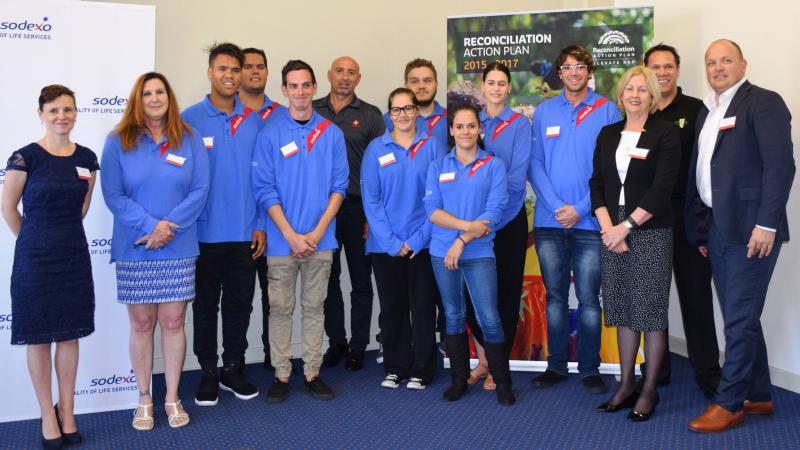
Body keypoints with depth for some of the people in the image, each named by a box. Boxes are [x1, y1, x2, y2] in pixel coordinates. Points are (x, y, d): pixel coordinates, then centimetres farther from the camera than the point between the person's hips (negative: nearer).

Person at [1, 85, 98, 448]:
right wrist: (36, 240, 9)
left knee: (69, 335, 10)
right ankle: (48, 415, 19)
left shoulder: (87, 158, 2)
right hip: (35, 258, -4)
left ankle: (66, 412, 24)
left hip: (75, 256, 4)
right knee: (38, 337, 6)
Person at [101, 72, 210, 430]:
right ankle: (144, 399, 20)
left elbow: (200, 190, -3)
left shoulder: (189, 139, 3)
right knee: (141, 325, 6)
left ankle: (172, 398, 19)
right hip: (133, 250, 0)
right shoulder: (118, 142, 1)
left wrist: (167, 228, -13)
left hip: (178, 249, 1)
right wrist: (152, 225, -17)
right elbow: (113, 195, -5)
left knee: (173, 323, 6)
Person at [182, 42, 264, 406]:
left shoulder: (254, 121, 4)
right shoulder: (190, 119, -4)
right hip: (205, 234, -2)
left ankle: (233, 369, 27)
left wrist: (260, 225, 1)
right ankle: (208, 373, 23)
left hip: (245, 234, 3)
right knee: (206, 306, 10)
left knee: (240, 304, 12)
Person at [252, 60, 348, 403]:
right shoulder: (270, 135, -2)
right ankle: (281, 375, 16)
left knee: (314, 307, 10)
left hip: (321, 240, 2)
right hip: (282, 240, -1)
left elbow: (339, 186, 1)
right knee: (280, 308, 6)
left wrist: (317, 232, -9)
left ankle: (312, 373, 20)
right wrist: (292, 235, -12)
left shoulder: (331, 133, 4)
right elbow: (264, 190, -5)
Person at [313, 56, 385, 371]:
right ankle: (336, 342, 24)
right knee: (328, 278, 10)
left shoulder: (370, 115, 3)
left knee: (361, 280, 6)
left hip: (357, 207, -1)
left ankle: (358, 347, 18)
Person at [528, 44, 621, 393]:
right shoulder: (543, 112, 8)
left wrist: (580, 209, -11)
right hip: (549, 220, 2)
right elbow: (534, 164, 3)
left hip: (589, 220, -2)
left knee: (588, 299, 2)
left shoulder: (607, 111, 1)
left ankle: (590, 368, 14)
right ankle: (556, 365, 20)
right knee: (555, 296, 9)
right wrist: (558, 207, -10)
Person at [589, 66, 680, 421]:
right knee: (623, 311, 9)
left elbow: (663, 188, -10)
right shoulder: (608, 134, 12)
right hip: (613, 232, 4)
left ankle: (649, 390, 11)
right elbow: (597, 184, 7)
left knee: (651, 312, 1)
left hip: (651, 233, -4)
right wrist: (608, 228, -6)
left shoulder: (666, 133, -2)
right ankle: (626, 385, 19)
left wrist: (627, 226, -14)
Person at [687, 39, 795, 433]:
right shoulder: (707, 111, 17)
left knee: (740, 318, -3)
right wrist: (701, 229, 12)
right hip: (717, 229, 8)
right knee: (741, 317, 14)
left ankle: (730, 403, 8)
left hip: (750, 229, -8)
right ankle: (758, 396, 26)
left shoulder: (763, 103, -6)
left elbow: (780, 165, -14)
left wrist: (766, 224, -20)